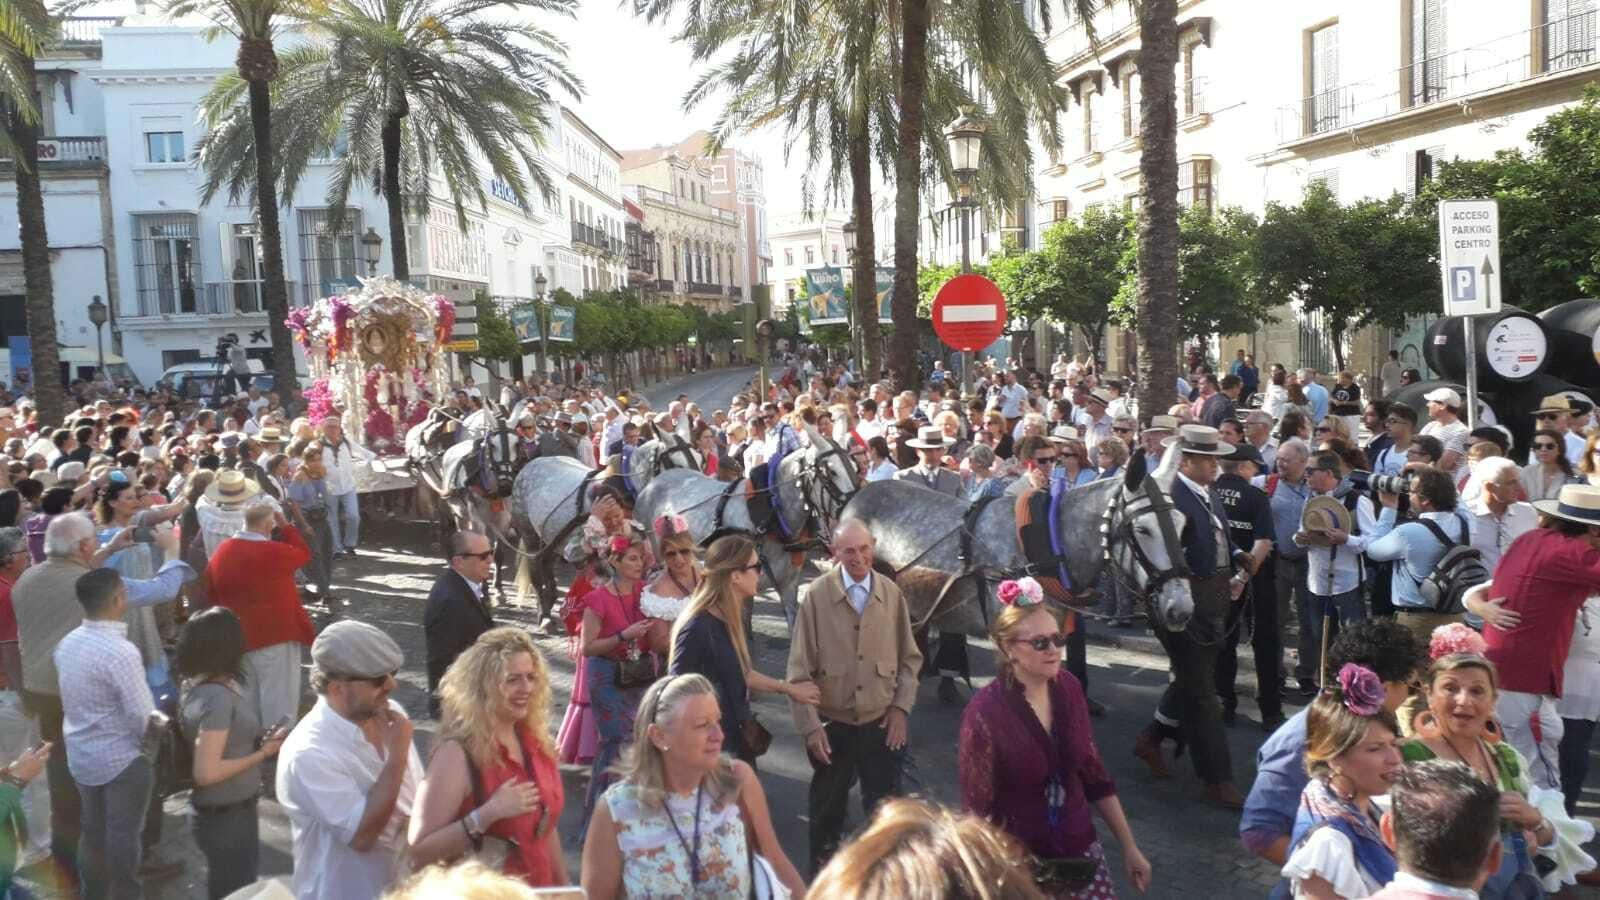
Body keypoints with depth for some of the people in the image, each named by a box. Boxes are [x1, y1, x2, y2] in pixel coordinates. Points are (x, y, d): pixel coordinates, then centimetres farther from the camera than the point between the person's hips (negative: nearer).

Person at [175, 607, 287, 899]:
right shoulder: (217, 697, -29)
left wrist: (262, 740, -2)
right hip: (226, 818, -9)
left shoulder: (203, 685, 0)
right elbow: (207, 772, -29)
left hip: (232, 811, 9)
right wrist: (263, 753, -20)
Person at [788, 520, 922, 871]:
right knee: (827, 811, 17)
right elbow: (800, 669, -9)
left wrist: (902, 707, -2)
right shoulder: (817, 595, -12)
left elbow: (910, 658, 6)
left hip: (882, 723, 1)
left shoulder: (891, 594, -5)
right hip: (832, 723, -1)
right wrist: (810, 726, -10)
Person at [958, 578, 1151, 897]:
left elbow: (1094, 774, 7)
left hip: (1080, 851, 4)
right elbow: (977, 810, -14)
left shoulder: (1068, 688, -5)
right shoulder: (985, 712, -21)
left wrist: (1129, 847, 11)